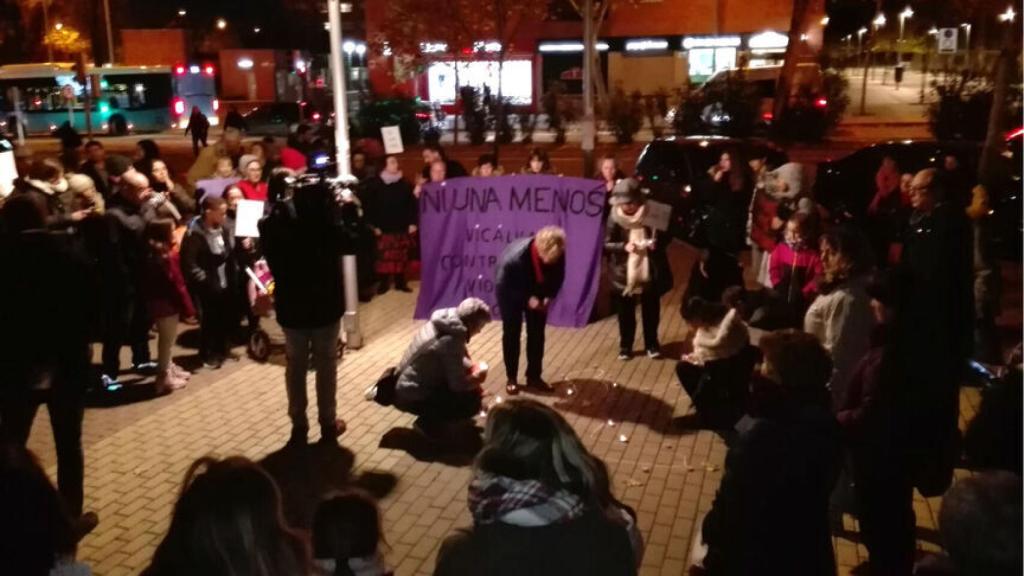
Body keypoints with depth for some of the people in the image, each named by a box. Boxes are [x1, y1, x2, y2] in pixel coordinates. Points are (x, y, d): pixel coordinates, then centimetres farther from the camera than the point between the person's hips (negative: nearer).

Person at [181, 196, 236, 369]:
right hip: (207, 287, -6)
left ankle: (221, 349, 35)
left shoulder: (225, 230, 2)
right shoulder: (195, 234, -18)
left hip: (225, 284, 6)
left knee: (225, 319, 15)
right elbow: (189, 264, -17)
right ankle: (207, 354, 24)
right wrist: (205, 280, -18)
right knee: (209, 321, 7)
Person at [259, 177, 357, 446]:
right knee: (326, 363, 10)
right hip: (325, 302, -3)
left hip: (291, 304, 3)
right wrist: (342, 211, -3)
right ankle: (328, 424, 17)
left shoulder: (273, 221, -6)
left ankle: (298, 426, 19)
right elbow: (350, 243, -11)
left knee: (295, 365, 13)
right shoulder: (322, 215, -17)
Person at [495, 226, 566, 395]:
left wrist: (549, 296, -21)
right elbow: (503, 286, -27)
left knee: (537, 334, 7)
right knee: (511, 334, 3)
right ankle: (511, 378, 18)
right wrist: (527, 299, -32)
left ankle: (534, 377, 21)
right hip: (511, 293, -4)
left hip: (537, 292, 4)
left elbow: (558, 276, -7)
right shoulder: (515, 257, -42)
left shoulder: (557, 253, -29)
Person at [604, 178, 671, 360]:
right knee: (625, 313, 12)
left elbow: (665, 237, 3)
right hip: (624, 275, -1)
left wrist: (658, 242, -19)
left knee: (651, 311, 15)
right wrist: (623, 246, -25)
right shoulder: (615, 219, -9)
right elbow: (606, 244, -8)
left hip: (650, 273, 1)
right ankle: (625, 345, 29)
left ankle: (652, 344, 32)